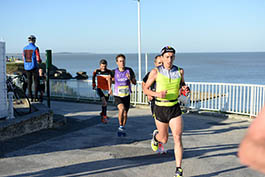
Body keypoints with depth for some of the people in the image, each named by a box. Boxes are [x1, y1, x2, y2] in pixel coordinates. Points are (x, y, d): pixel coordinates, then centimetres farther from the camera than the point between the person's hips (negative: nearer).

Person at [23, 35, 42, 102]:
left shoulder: (24, 48, 6)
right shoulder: (35, 48, -12)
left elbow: (24, 59, 15)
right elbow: (38, 60, -14)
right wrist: (40, 61, 10)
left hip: (27, 68, 5)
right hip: (34, 68, -5)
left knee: (29, 82, 12)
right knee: (36, 82, 4)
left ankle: (30, 98, 13)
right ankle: (35, 98, -2)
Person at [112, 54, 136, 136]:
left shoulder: (129, 70, -5)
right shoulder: (114, 72, -6)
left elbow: (134, 83, 0)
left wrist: (130, 78, -19)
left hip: (126, 96, 2)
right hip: (117, 96, -2)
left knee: (125, 113, 10)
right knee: (122, 108, -27)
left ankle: (123, 129, 34)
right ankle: (120, 126, -9)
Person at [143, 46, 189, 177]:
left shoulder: (179, 71, 0)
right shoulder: (155, 72, -7)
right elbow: (145, 89, -1)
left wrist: (184, 88, -4)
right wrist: (156, 94, -21)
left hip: (175, 108, 1)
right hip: (160, 108, -1)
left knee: (178, 138, -11)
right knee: (164, 139, 12)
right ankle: (156, 136, 50)